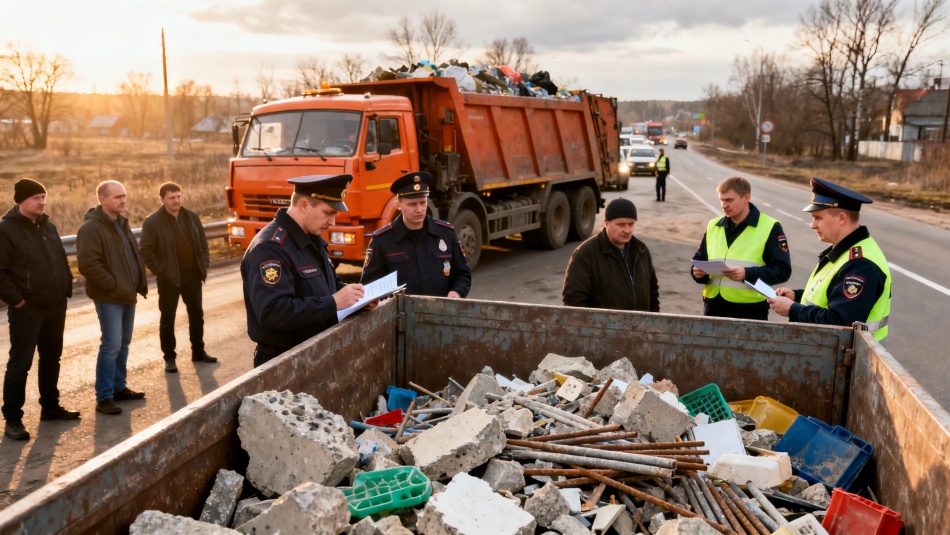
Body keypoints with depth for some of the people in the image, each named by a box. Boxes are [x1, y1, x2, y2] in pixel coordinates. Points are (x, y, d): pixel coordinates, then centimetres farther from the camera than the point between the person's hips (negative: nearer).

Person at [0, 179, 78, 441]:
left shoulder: (48, 226, 12)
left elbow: (63, 260, 20)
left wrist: (66, 289, 12)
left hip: (55, 307, 7)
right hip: (26, 310, -7)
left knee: (51, 359, 16)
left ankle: (50, 407, 29)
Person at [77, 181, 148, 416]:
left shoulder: (122, 223, 15)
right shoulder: (91, 228, -14)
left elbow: (134, 256, 24)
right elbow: (88, 264, -23)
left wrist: (141, 282, 11)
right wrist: (115, 286, -20)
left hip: (127, 295, 9)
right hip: (109, 298, -9)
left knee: (123, 344, 14)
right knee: (112, 345, -9)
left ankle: (119, 387, 25)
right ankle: (103, 397, -1)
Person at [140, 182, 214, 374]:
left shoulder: (192, 217, 7)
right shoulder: (152, 222, -9)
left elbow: (203, 242, 14)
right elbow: (147, 251, -10)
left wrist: (204, 264, 4)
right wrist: (161, 271, -15)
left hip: (193, 275, 5)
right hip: (169, 278, -5)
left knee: (197, 315, 13)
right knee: (167, 319, 4)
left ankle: (198, 351, 27)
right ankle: (169, 357, 14)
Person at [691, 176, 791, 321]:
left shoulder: (769, 227, -3)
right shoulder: (713, 226, 13)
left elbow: (783, 270, -7)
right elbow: (700, 259, 19)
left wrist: (747, 274, -21)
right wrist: (698, 271, -5)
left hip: (750, 311, -5)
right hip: (713, 308, 5)